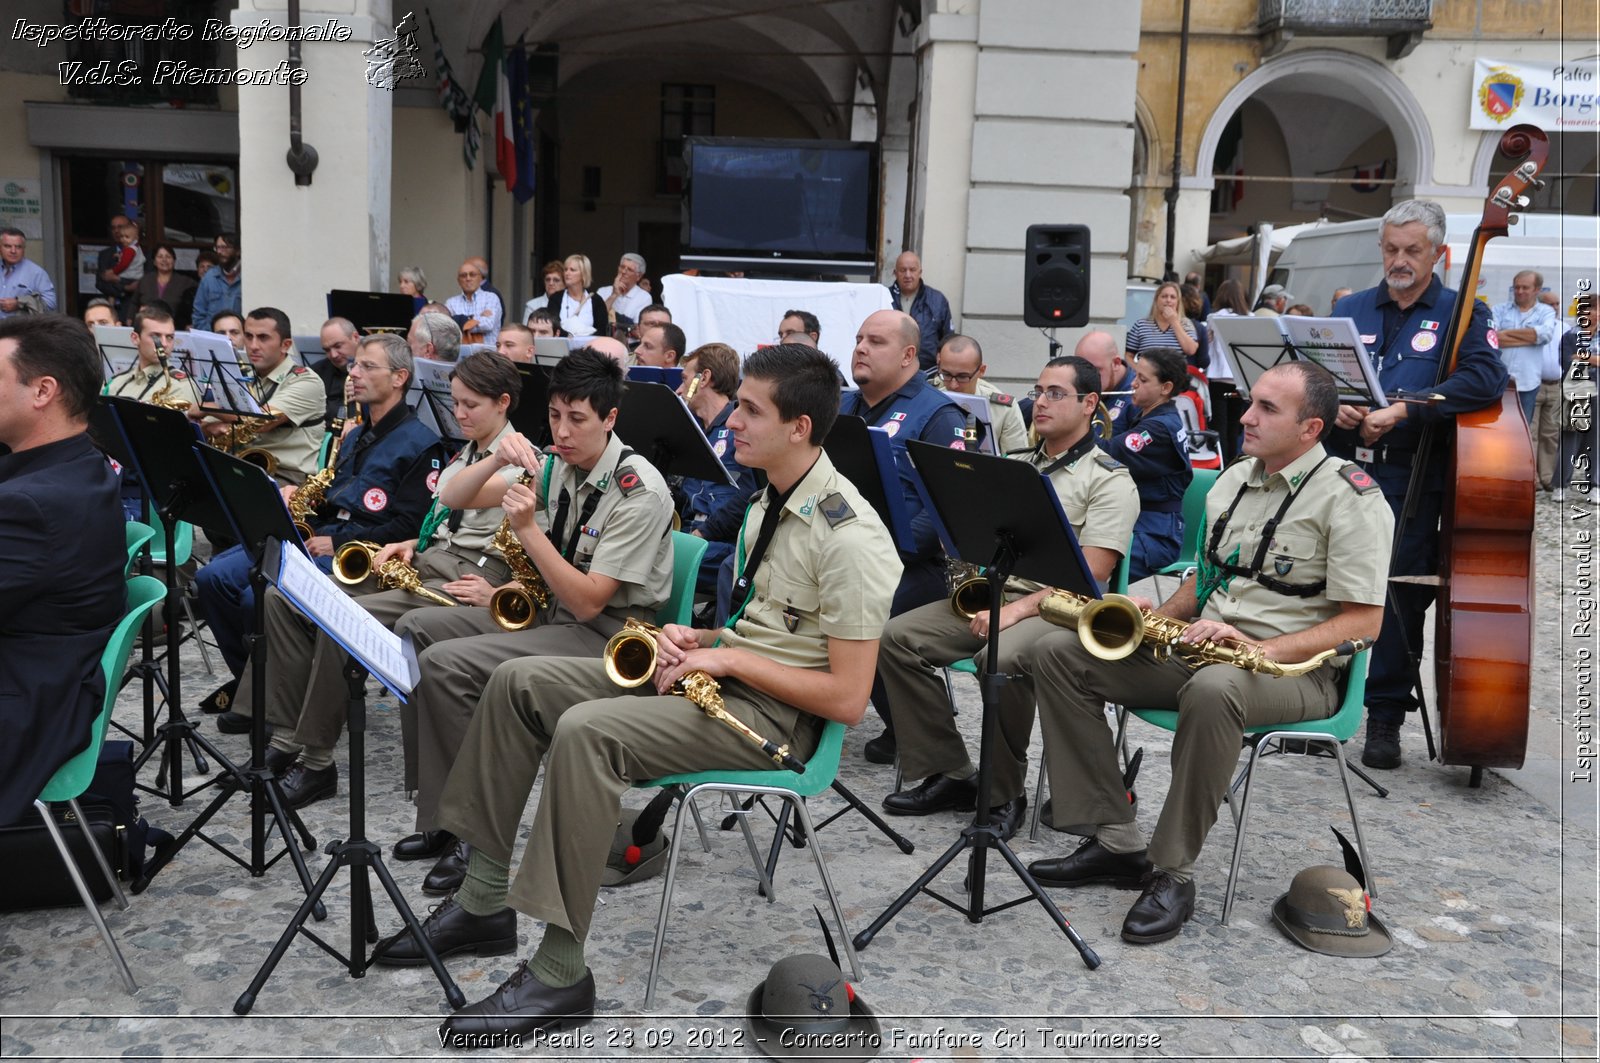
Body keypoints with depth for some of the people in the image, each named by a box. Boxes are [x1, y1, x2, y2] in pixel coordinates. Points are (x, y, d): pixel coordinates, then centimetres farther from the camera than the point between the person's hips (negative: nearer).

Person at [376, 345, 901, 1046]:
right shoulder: (771, 502, 11)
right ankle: (483, 905, 6)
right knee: (518, 683, 1)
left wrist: (727, 656, -17)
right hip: (719, 675, 10)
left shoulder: (850, 539, -20)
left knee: (585, 731, -32)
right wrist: (696, 637, 2)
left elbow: (848, 700, -22)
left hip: (776, 712, -10)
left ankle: (561, 973, -21)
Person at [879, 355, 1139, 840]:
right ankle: (947, 775, -7)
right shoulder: (1017, 464, 19)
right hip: (989, 592, 7)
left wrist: (1016, 610, -22)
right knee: (897, 638, -13)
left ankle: (1004, 793, -14)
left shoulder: (1110, 480, -2)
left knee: (1000, 662, -37)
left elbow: (1089, 574, -13)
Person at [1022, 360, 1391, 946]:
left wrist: (1257, 648, -25)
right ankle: (1114, 841, -10)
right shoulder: (1232, 480, 14)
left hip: (1295, 667, -7)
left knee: (1213, 689, -43)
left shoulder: (1350, 497, -9)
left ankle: (1172, 872, -25)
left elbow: (1362, 620, -15)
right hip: (1199, 645, 8)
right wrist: (1161, 615, 4)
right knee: (1056, 652, -8)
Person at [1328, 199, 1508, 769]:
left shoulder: (1462, 313, 5)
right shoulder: (1350, 309, 16)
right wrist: (1334, 407, -10)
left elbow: (1485, 379, -12)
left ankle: (1385, 720, 10)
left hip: (1409, 482, -3)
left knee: (1398, 594, -3)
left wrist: (1403, 411, -20)